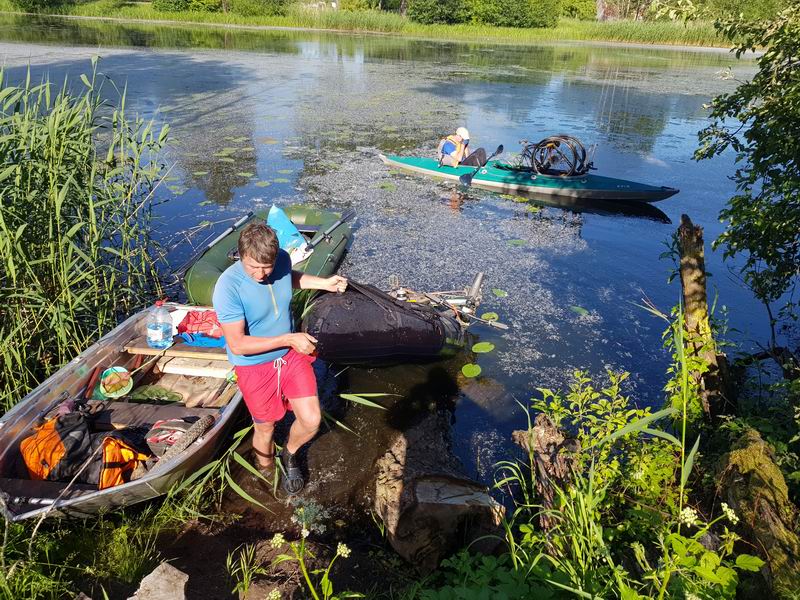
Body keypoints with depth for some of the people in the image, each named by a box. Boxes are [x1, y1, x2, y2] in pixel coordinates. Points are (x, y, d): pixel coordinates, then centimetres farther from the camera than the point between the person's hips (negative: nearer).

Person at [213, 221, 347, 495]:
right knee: (265, 428, 15)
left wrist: (323, 283, 2)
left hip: (291, 354, 4)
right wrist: (288, 339, -30)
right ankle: (266, 470, 49)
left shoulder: (282, 260, -12)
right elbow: (237, 345, -28)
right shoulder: (228, 287, -29)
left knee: (311, 421, 1)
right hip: (255, 367, -4)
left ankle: (289, 455, 36)